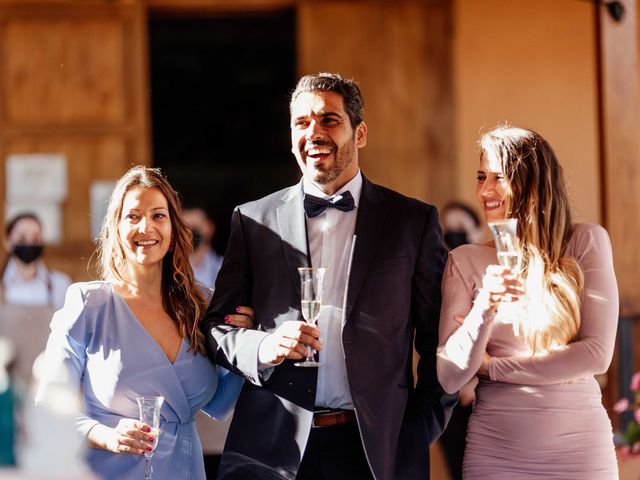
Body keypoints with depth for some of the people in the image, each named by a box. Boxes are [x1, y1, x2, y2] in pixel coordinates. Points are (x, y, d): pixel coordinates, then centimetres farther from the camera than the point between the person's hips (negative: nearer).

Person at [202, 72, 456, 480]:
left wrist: (421, 432, -2)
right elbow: (217, 325, 7)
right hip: (272, 447, 1)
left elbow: (439, 342, 5)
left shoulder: (415, 221, 6)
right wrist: (263, 348, -12)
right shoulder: (253, 220, 9)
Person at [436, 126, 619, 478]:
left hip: (580, 448, 0)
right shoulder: (466, 261, 1)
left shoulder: (586, 242, -1)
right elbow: (449, 379, -6)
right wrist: (484, 308, -22)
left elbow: (597, 354, -8)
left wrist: (492, 368, -5)